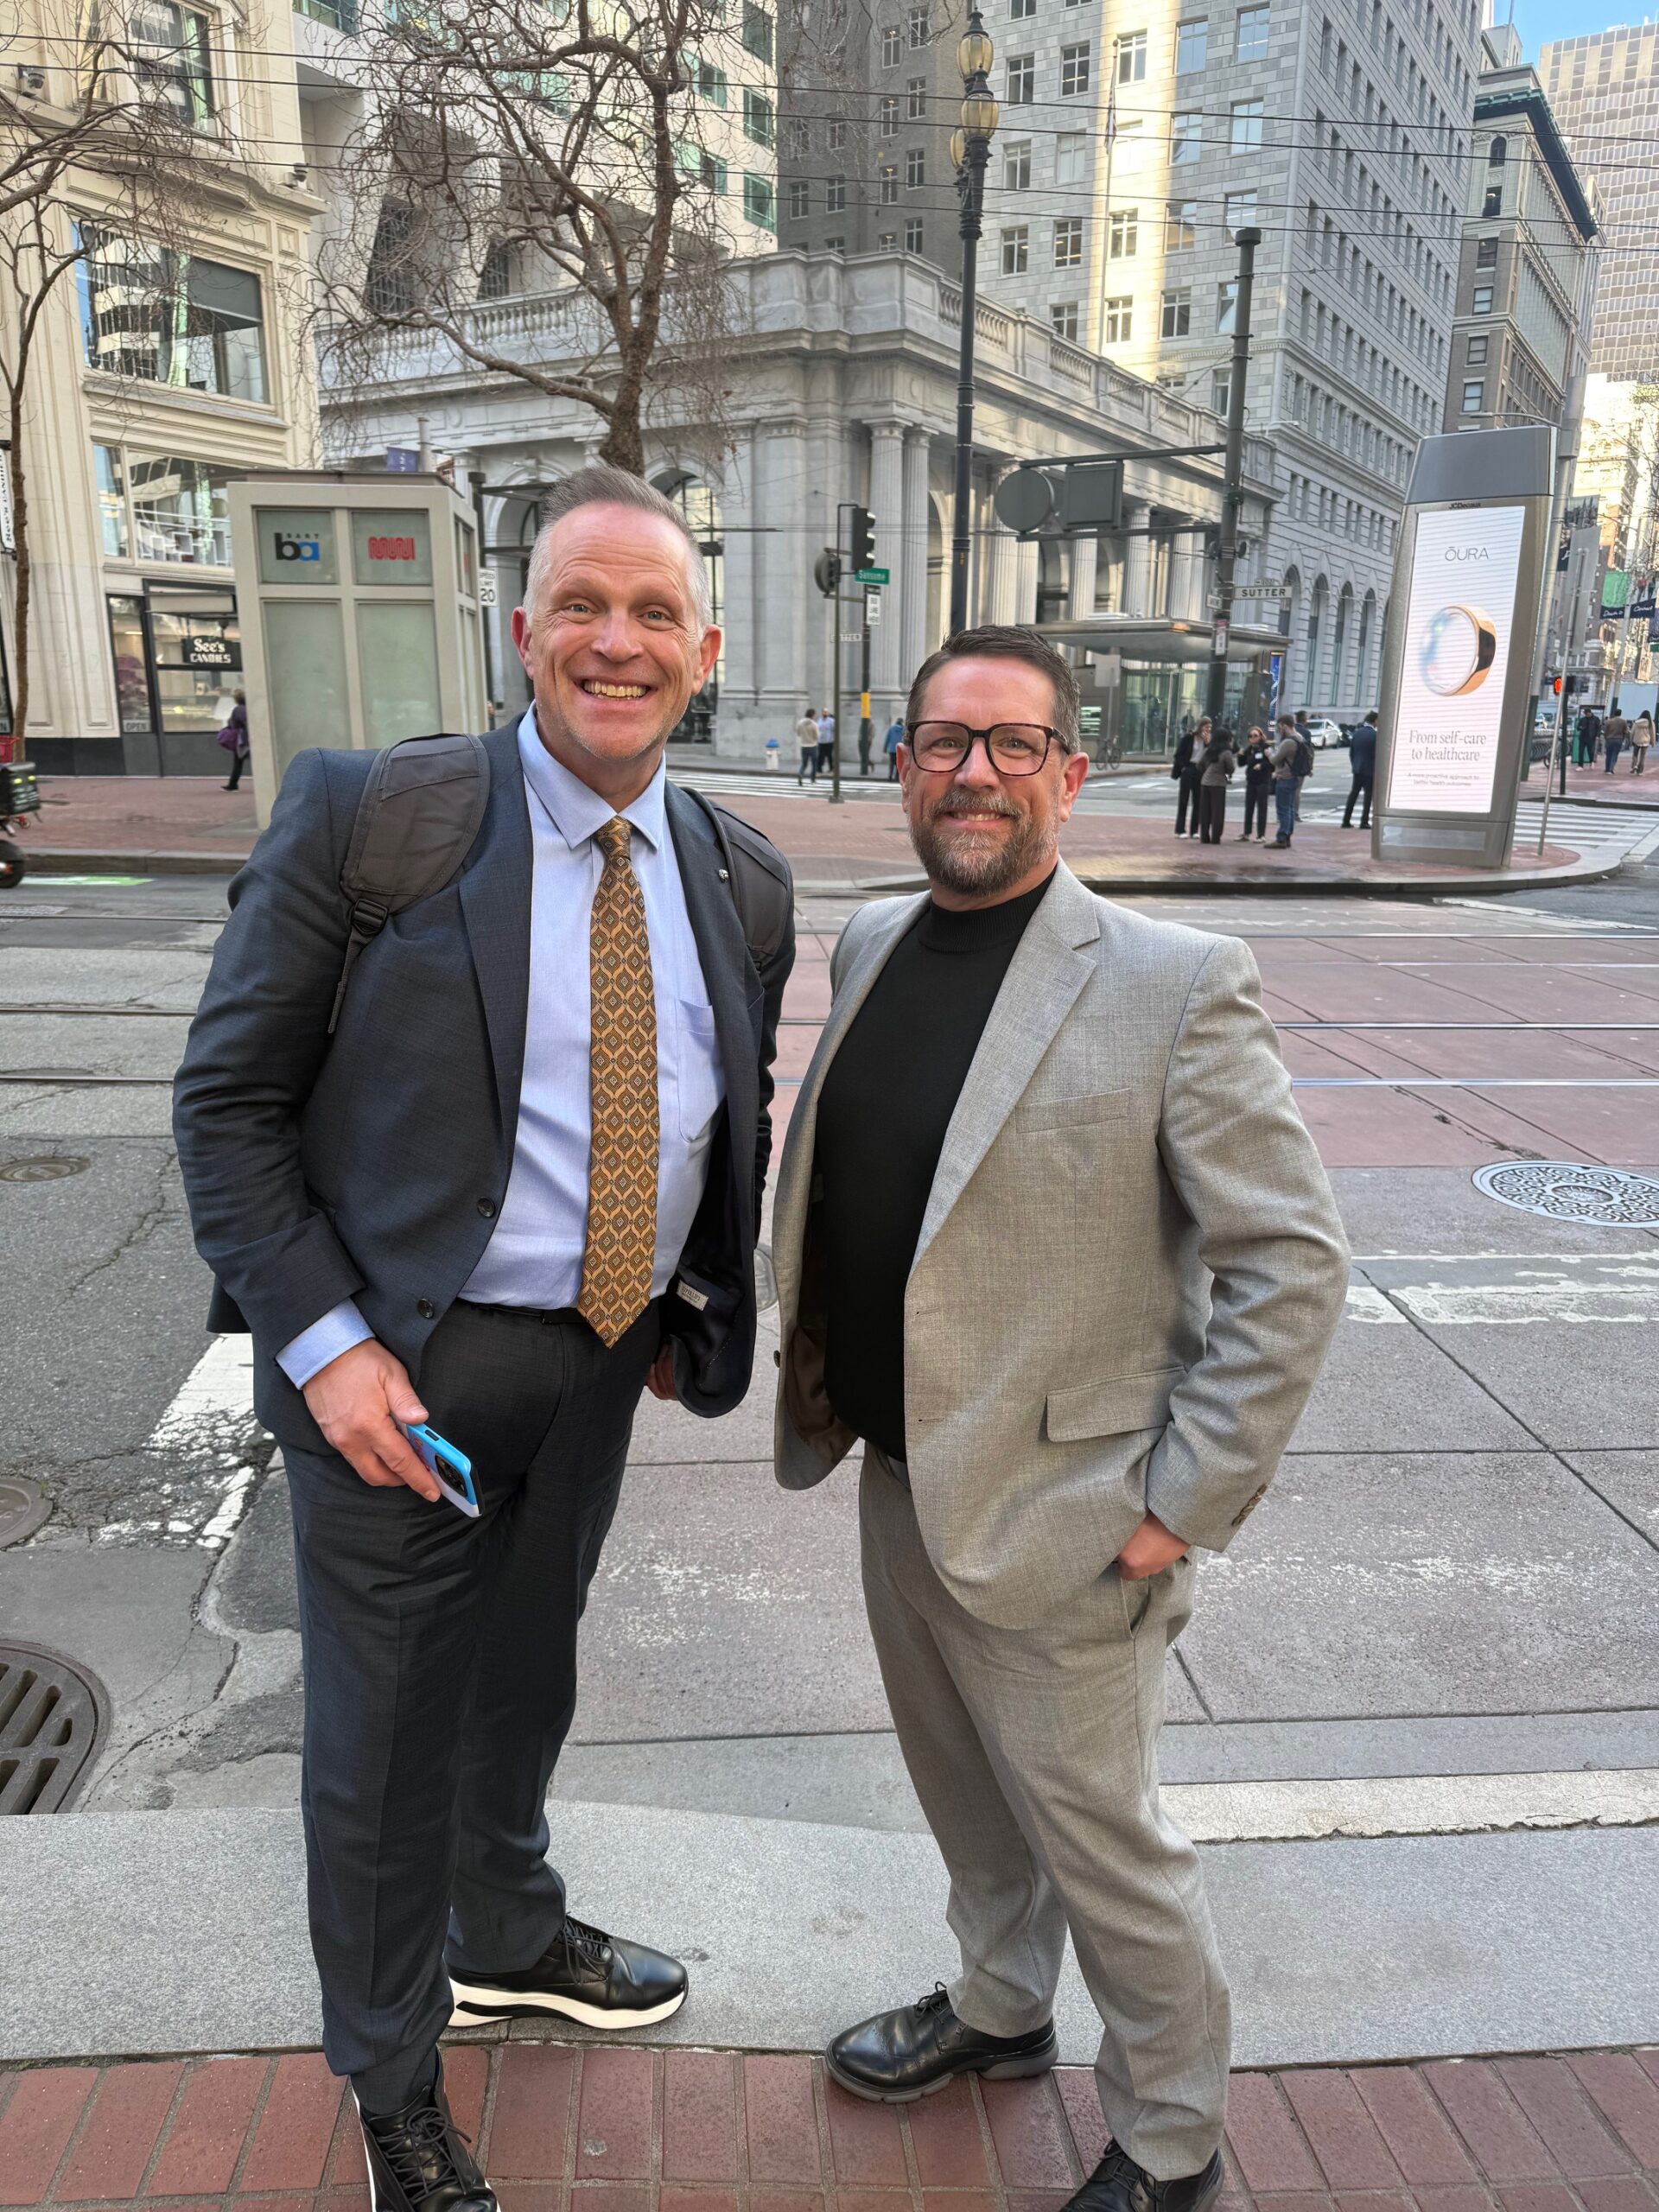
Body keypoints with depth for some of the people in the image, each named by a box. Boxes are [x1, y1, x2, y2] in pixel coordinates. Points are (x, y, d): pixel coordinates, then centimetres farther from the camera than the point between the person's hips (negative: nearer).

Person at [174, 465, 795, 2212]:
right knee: (384, 1735, 14)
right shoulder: (362, 815, -14)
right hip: (400, 1366, -4)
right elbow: (227, 1102, -11)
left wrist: (694, 1311, 6)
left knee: (523, 1681, 26)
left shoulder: (739, 879, 1)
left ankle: (510, 1941, 56)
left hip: (602, 1362, 5)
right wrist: (325, 1345, -18)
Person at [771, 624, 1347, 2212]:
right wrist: (810, 1348, 10)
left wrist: (1181, 1505, -16)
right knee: (966, 1794, 26)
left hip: (1053, 1515, -6)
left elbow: (1292, 1262, -17)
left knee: (1096, 1833, 13)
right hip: (897, 1477, 6)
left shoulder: (1175, 983, -18)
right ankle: (999, 2007, 54)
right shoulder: (870, 943, 2)